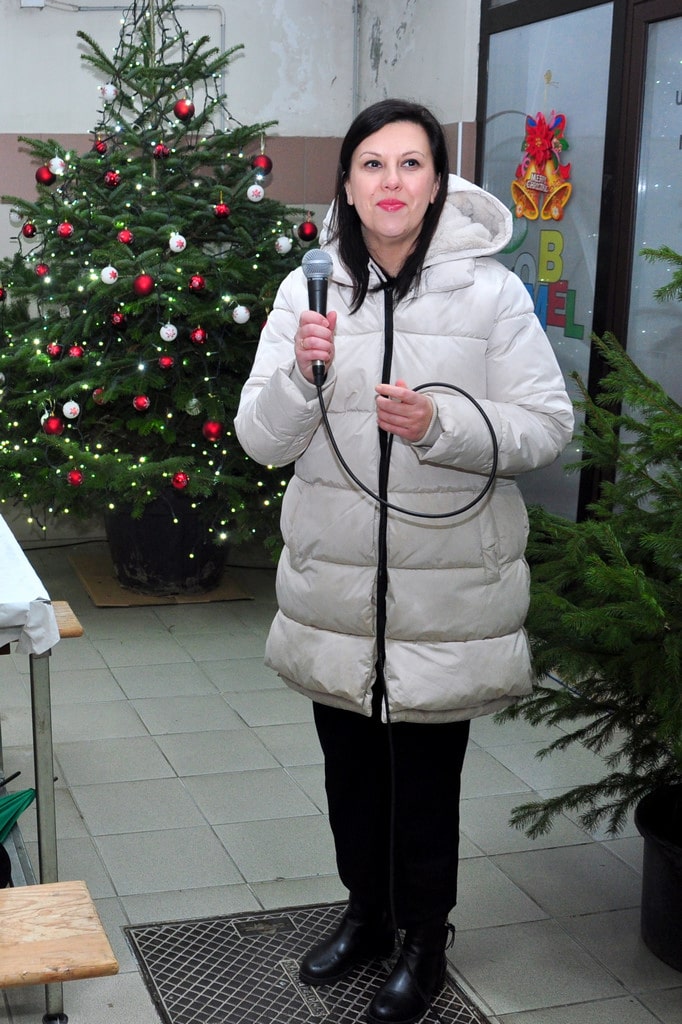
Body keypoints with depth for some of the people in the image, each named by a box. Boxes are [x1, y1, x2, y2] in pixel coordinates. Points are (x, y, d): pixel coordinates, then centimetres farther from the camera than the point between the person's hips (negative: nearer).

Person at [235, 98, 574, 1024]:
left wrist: (441, 425, -22)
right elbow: (260, 441, -1)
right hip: (334, 582, 3)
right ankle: (366, 913, 43)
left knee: (425, 775, 7)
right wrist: (301, 373, -21)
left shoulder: (491, 292, -7)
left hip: (445, 587, -3)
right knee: (350, 765, 18)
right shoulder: (307, 289, 1)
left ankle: (426, 940, 32)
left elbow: (548, 426, -7)